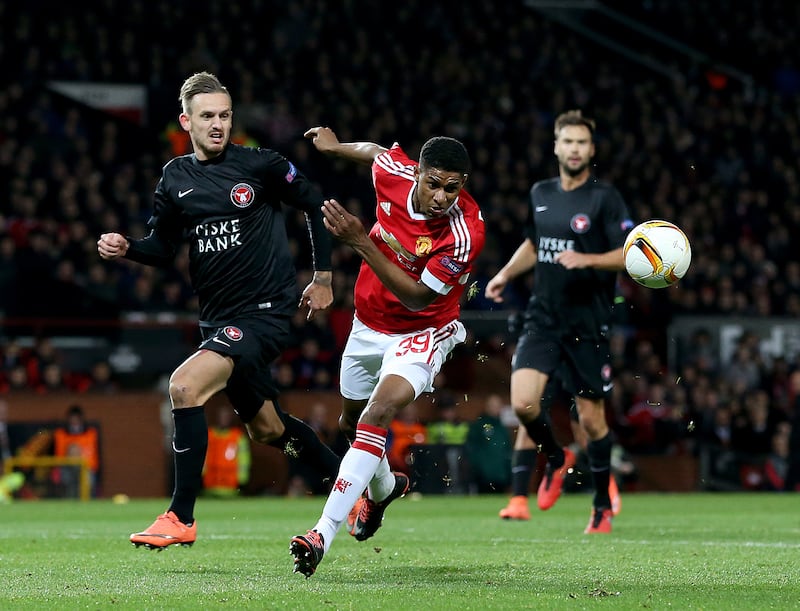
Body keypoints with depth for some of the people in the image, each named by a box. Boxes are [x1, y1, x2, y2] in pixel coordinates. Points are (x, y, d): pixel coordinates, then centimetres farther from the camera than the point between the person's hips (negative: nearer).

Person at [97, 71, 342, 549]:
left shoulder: (262, 165, -8)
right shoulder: (176, 179, 6)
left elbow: (316, 205, 3)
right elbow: (163, 248, 15)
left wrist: (323, 277, 3)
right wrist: (126, 247, -6)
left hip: (265, 312, -7)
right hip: (218, 319, 7)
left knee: (184, 384, -25)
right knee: (266, 428, 18)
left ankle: (182, 517, -18)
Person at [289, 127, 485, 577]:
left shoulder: (466, 233, -32)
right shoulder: (394, 172, -19)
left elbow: (417, 297, -29)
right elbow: (375, 150, 7)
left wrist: (360, 242, -36)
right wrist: (335, 146, 25)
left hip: (423, 331, -6)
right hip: (369, 324, 6)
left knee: (379, 414, -29)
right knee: (352, 420, 23)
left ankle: (324, 535, -35)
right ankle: (384, 486, 57)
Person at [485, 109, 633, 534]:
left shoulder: (604, 197, -6)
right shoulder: (541, 193, 10)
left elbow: (630, 255, -11)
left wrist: (586, 259, -24)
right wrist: (505, 275, 14)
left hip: (588, 324, -4)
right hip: (542, 318, 4)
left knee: (591, 418, 2)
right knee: (523, 402, -14)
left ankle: (602, 506, 21)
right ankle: (556, 458, 17)